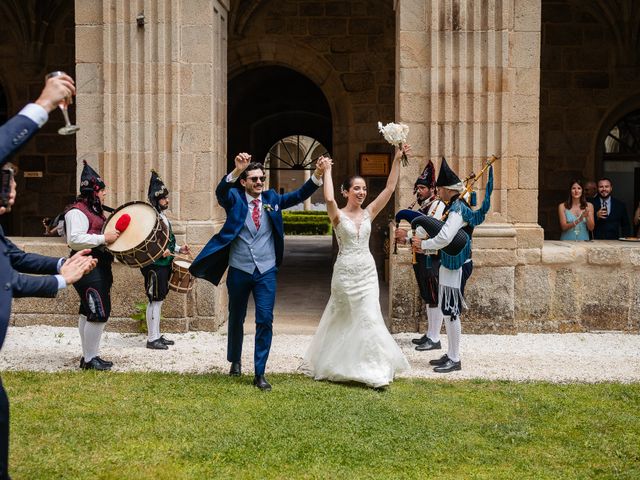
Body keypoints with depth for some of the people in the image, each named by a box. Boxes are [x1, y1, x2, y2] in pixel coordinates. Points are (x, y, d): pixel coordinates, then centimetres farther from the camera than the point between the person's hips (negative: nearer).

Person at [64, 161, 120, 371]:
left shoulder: (95, 210, 17)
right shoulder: (77, 212, -14)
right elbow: (75, 240, -25)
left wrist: (114, 235, 15)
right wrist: (104, 238, -23)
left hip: (99, 268, 11)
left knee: (88, 312, 14)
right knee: (99, 313, -12)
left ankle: (89, 356, 20)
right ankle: (89, 359, -5)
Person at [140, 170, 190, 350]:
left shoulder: (163, 216, 16)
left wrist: (178, 249, 12)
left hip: (163, 265, 10)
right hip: (154, 265, -10)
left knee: (159, 300, 14)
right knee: (155, 300, -5)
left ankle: (156, 335, 21)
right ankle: (152, 338, 1)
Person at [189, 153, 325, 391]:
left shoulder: (272, 199, 3)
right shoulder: (234, 199, -4)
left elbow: (299, 195, -5)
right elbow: (221, 190, -25)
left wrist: (317, 175, -23)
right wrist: (237, 169, -44)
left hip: (266, 271, 1)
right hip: (239, 271, -1)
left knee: (265, 320, -7)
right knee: (236, 319, 16)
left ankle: (260, 373, 0)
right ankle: (235, 361, 39)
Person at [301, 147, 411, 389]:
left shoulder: (369, 212, 4)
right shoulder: (338, 215, -7)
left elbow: (390, 188, -3)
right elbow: (328, 198, -29)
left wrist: (397, 160, -10)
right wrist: (327, 171, -17)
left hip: (367, 271, 3)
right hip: (345, 271, -3)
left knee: (369, 318, -2)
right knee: (342, 319, 9)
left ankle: (374, 368, 4)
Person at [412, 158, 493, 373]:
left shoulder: (458, 209, -18)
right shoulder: (453, 207, 13)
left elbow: (444, 238, -28)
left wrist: (423, 244, -13)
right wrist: (425, 247, 6)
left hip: (457, 267, -10)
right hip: (450, 265, 10)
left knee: (451, 311, -4)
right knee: (447, 310, 15)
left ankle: (455, 360, 4)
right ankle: (451, 354, 25)